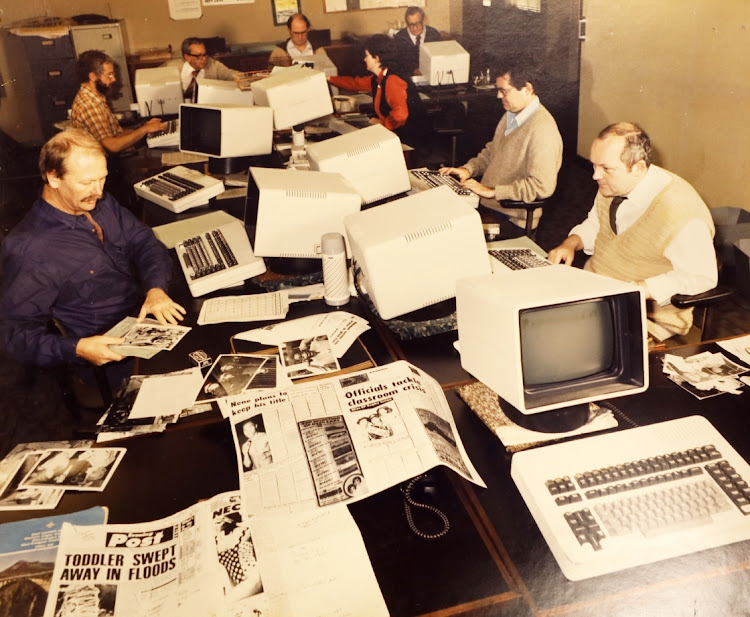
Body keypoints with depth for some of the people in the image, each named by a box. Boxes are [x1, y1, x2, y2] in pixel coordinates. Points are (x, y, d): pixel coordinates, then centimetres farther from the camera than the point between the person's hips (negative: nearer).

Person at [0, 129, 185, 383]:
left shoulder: (103, 205, 6)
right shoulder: (28, 248, -16)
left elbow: (145, 243, 8)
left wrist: (156, 288, -14)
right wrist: (77, 349, -31)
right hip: (106, 355, -7)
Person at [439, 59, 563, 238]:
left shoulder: (542, 129, -20)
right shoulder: (511, 115, 12)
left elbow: (542, 186, -26)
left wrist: (493, 191, -24)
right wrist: (469, 169, 6)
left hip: (512, 219, -9)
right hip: (484, 203, 9)